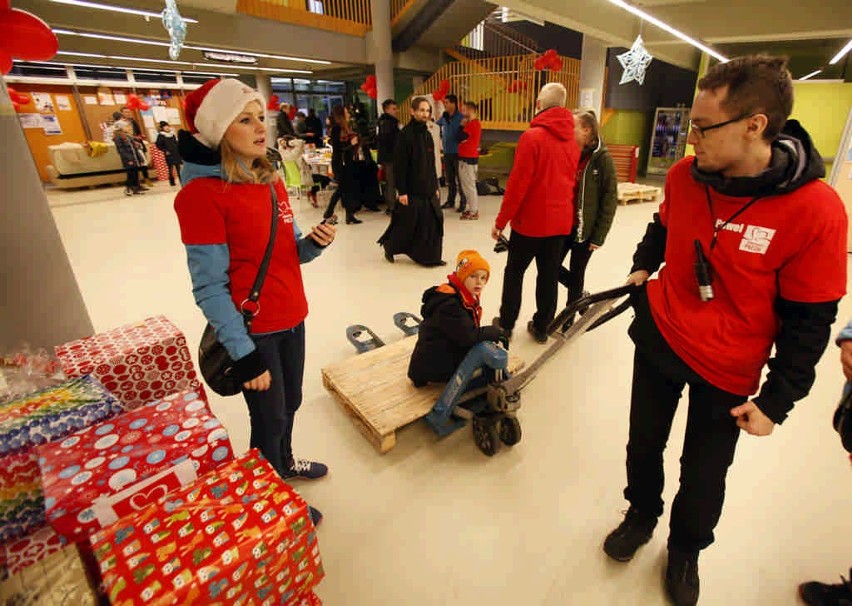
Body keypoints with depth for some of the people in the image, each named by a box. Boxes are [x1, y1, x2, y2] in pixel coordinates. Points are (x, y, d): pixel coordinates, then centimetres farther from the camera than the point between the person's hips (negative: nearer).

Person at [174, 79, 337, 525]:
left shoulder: (271, 181, 5)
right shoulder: (201, 193, -17)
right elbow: (209, 287, -18)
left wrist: (314, 243, -11)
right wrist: (244, 355, -18)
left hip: (292, 319, 7)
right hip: (253, 331, -7)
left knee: (289, 403, 23)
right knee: (269, 418, 11)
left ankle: (286, 462, 52)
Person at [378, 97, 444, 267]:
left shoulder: (427, 134, 11)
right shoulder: (405, 134, -11)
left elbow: (431, 164, 15)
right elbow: (400, 165, -15)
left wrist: (435, 186, 13)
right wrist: (402, 191, -17)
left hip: (428, 189, 7)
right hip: (412, 190, -7)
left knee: (433, 221, 5)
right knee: (407, 223, 4)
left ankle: (431, 257, 16)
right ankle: (389, 247, 29)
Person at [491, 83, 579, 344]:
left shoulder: (532, 137, -13)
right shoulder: (572, 141, 5)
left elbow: (517, 183, -16)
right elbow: (571, 182, 10)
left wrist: (501, 221, -10)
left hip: (530, 220, -5)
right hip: (561, 221, 5)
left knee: (514, 272, 9)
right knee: (549, 275, 11)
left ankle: (506, 323, 18)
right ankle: (541, 327, 20)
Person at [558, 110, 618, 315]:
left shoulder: (602, 158, -11)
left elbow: (610, 200, -10)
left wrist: (599, 236, -12)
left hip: (585, 228, -5)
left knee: (576, 274, 7)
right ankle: (581, 296, 35)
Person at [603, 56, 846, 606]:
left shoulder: (816, 210, -21)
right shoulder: (684, 175, -9)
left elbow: (810, 320, -13)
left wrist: (776, 402, -9)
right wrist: (643, 267, 0)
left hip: (727, 373, -3)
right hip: (659, 337, 4)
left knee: (703, 476, 15)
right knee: (644, 444, 19)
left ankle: (686, 550, 46)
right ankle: (641, 515, 49)